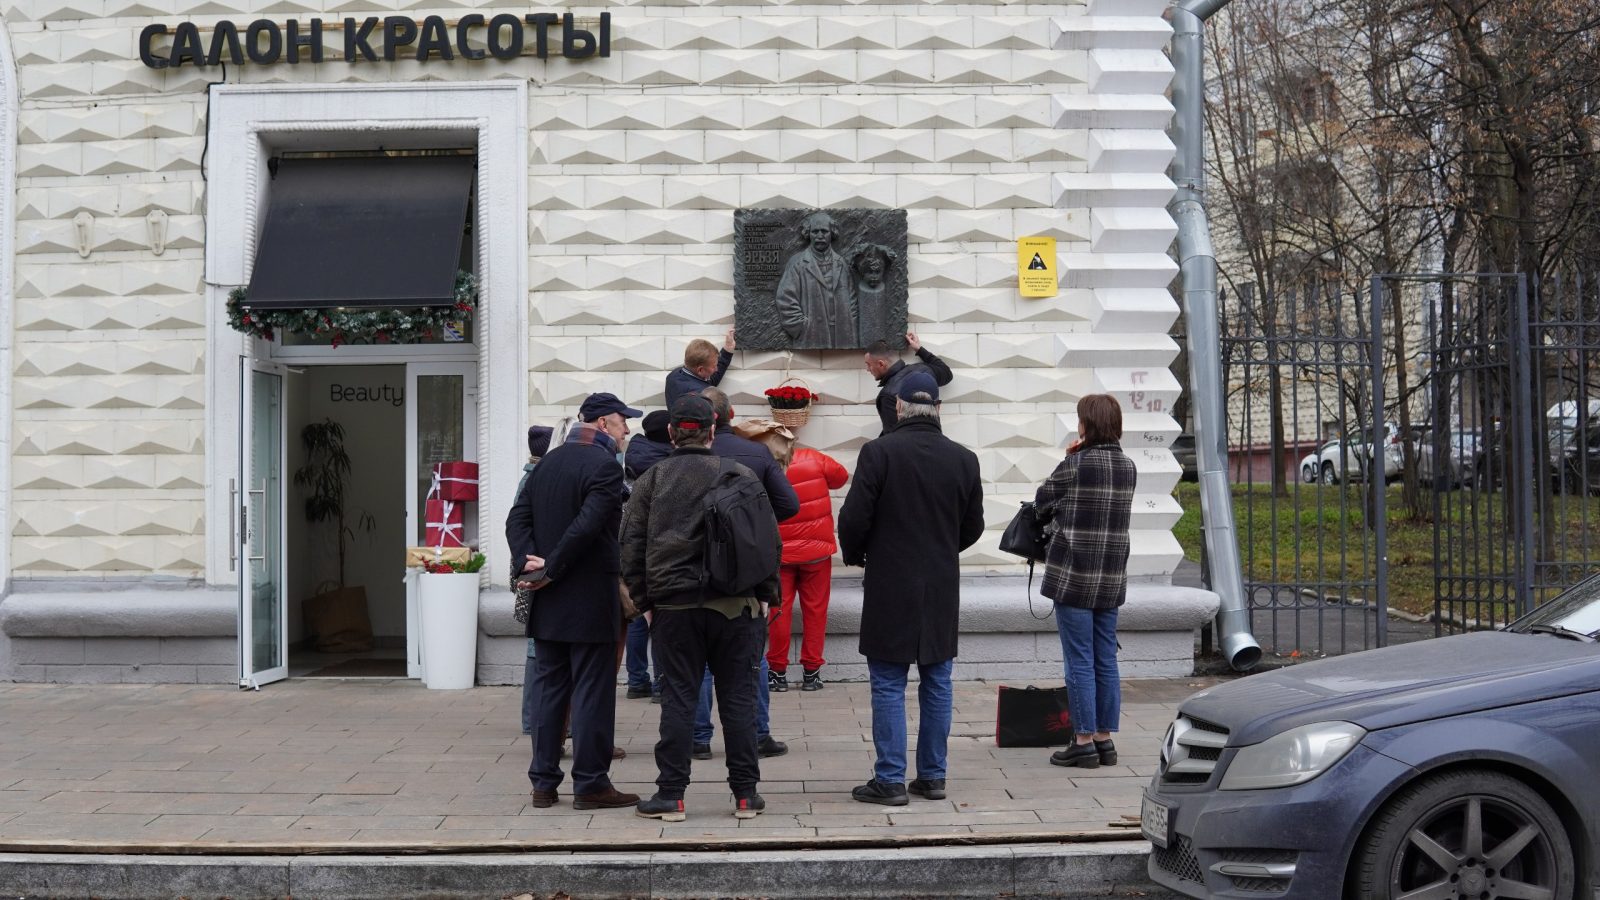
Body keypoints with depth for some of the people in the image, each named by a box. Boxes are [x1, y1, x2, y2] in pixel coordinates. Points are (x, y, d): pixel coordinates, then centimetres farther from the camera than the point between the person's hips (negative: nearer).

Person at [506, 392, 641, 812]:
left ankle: (543, 782, 15)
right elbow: (586, 527, -22)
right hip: (590, 600, -7)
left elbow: (517, 520, 6)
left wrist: (530, 561, -6)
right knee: (593, 691, -1)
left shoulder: (547, 463, 13)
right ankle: (590, 784, 3)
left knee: (548, 689, 11)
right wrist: (550, 569, -14)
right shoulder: (604, 466, -12)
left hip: (547, 603, 7)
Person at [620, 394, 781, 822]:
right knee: (738, 697, 6)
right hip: (735, 606, 0)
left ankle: (671, 795, 6)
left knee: (677, 698, 4)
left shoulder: (651, 480, 4)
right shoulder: (741, 476, 2)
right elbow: (767, 538, 2)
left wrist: (644, 599, 10)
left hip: (674, 608, 0)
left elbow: (631, 544, 3)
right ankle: (746, 794, 10)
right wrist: (765, 594, 9)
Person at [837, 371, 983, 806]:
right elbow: (973, 526, 9)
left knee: (888, 687, 2)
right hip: (942, 589, 4)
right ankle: (933, 776, 17)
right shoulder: (963, 459, 2)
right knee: (937, 684, 11)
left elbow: (854, 517, -11)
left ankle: (890, 780, 3)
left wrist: (855, 555, 8)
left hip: (889, 588, -4)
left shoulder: (879, 453, -11)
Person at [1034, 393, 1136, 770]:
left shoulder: (1076, 464, -13)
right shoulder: (1128, 466, 6)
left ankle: (1084, 742, 1)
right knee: (1106, 661, 11)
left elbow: (1041, 500, 1)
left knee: (1079, 662, -1)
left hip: (1074, 575, -6)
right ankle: (1104, 739, 16)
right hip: (1111, 577, 6)